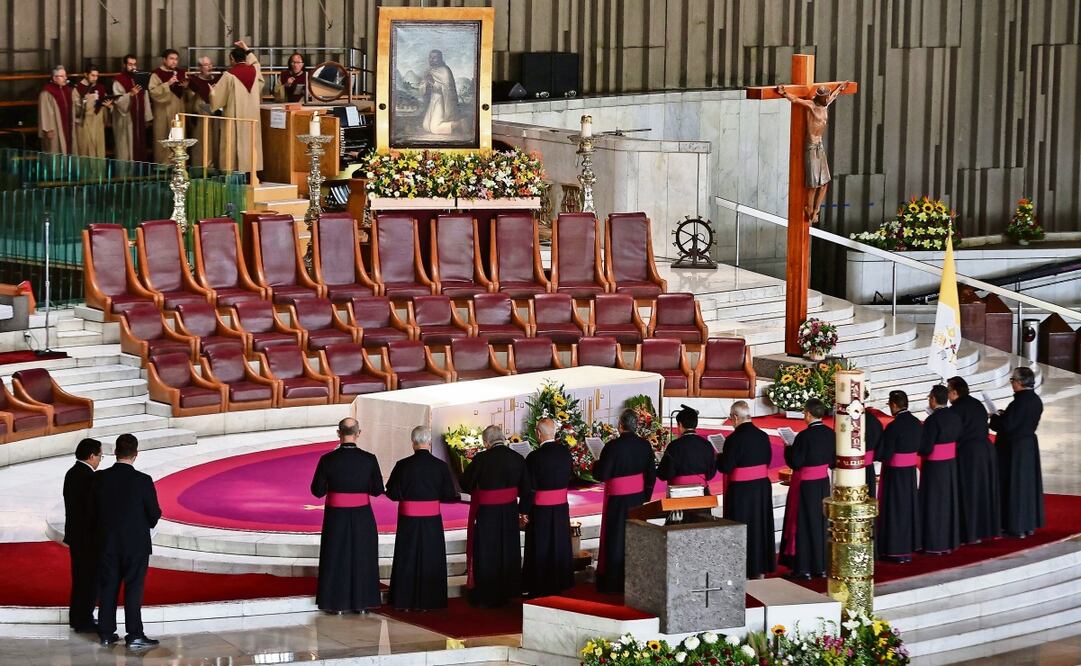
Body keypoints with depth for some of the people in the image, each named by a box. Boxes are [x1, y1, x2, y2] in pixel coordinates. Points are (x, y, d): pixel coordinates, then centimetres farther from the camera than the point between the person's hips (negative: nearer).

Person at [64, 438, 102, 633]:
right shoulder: (89, 478, -21)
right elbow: (92, 510, -22)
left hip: (75, 534, 9)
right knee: (91, 578, -1)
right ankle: (84, 621, 2)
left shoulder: (72, 474, 8)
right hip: (88, 536, -9)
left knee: (80, 577, 17)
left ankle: (77, 617, 23)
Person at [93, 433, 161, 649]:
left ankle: (106, 633, 16)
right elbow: (155, 514, -7)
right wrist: (145, 524, 16)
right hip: (136, 544, -3)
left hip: (107, 543, 3)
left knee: (108, 588, 12)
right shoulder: (143, 481, -15)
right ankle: (134, 635, 1)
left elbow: (93, 509, 1)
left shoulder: (100, 478, -6)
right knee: (133, 590, 2)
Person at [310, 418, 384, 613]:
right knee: (362, 558, 14)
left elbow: (317, 491, -7)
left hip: (336, 517, -1)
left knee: (336, 559, 11)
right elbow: (377, 490, -4)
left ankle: (337, 604, 15)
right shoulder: (369, 459, -10)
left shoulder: (327, 460, -12)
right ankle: (362, 602, 18)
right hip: (363, 516, 1)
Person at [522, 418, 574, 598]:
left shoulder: (534, 457, -20)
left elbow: (529, 486, -17)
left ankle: (538, 587, 14)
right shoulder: (566, 452, -4)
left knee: (540, 547, 7)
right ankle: (559, 582, 26)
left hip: (540, 508, -5)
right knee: (559, 544, 16)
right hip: (562, 507, 5)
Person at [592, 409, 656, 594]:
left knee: (616, 539, 4)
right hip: (638, 497, 4)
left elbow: (600, 475, -14)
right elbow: (651, 474, 3)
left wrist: (596, 465, 7)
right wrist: (646, 496, 14)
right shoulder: (644, 445, -3)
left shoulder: (613, 447, -18)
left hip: (618, 499, -4)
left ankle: (613, 583, 8)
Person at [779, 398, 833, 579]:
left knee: (804, 524, 3)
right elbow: (833, 461, 6)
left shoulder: (804, 436, -21)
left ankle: (804, 568, 7)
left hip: (805, 484, -6)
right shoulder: (830, 433, -1)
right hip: (823, 482, 6)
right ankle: (822, 567, 18)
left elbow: (795, 463, -18)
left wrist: (788, 450, -1)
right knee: (821, 523, 13)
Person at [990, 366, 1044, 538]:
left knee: (1015, 485, -1)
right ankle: (1030, 525, 23)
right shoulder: (1036, 400, 4)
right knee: (1029, 484, 15)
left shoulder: (1019, 402, -23)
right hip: (1030, 445, 9)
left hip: (1014, 449, -9)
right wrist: (1005, 415, 11)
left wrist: (995, 418, -4)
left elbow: (1007, 425, -23)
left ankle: (1017, 528, 4)